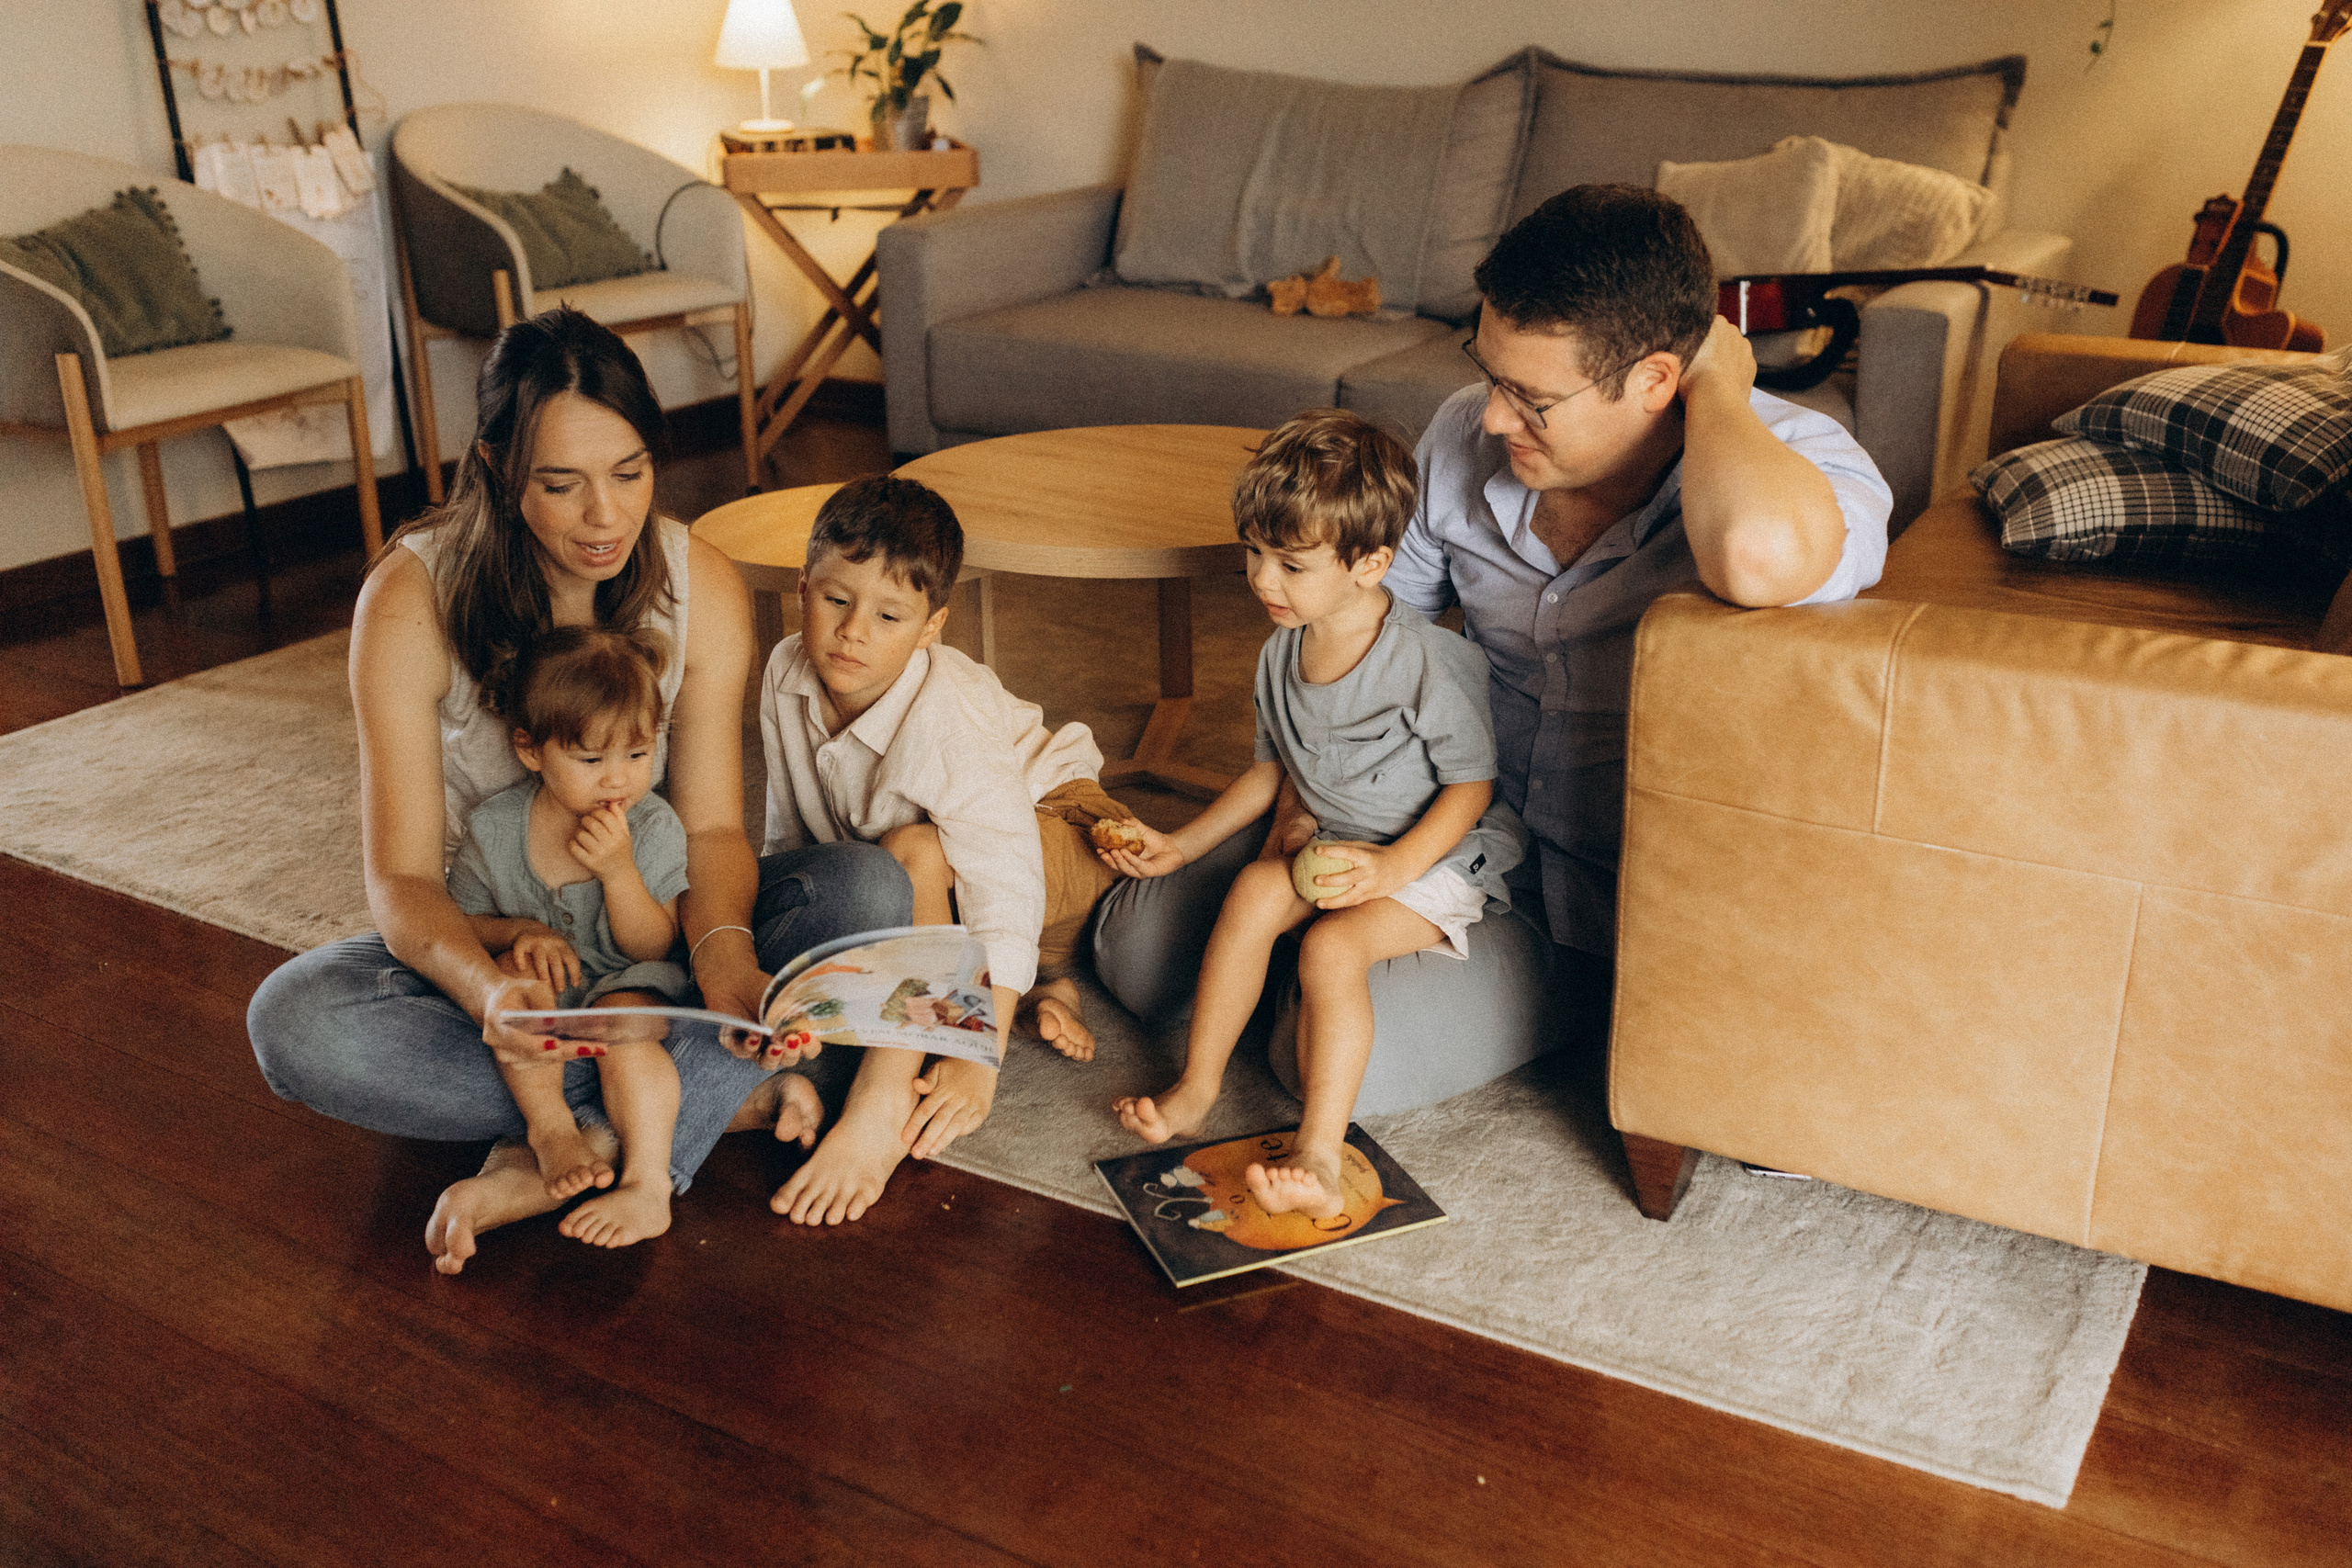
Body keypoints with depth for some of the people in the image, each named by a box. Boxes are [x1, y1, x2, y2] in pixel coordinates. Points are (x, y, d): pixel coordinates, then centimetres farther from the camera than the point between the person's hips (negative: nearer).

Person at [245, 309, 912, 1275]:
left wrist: (725, 957, -37)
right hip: (487, 938, -1)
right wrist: (487, 988, -44)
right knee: (291, 1019, -31)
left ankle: (580, 1148, -30)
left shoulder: (701, 587, -13)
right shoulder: (411, 602, -19)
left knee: (869, 888, -26)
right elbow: (403, 878, -20)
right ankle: (718, 1098, -27)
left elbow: (711, 827, -13)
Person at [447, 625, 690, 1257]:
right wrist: (518, 932, -19)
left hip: (622, 983, -2)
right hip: (542, 994, 2)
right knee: (518, 972, -30)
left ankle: (648, 1182, -32)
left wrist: (619, 869, -29)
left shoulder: (654, 827, -12)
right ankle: (550, 1127, -27)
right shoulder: (494, 827, -9)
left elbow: (652, 948, -13)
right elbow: (460, 919, 4)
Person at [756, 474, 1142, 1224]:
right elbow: (788, 832, 0)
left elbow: (1008, 888, -38)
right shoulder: (787, 674, -15)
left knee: (913, 852, -38)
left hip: (1059, 836, -8)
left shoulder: (945, 720, -35)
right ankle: (1041, 991, -12)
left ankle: (880, 1107, -39)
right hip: (926, 889, 8)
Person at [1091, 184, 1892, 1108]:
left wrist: (1717, 385, -34)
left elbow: (1760, 555, -54)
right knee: (1139, 952, 3)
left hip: (1614, 906, -5)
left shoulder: (1805, 467, -26)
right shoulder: (1466, 434, -10)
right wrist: (1306, 797, -4)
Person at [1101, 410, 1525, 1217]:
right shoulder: (1281, 655, 2)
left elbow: (1472, 783, -14)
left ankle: (1320, 1154, -30)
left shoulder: (1425, 661, -19)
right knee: (1255, 890, -25)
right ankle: (1196, 1088, -17)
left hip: (1432, 856, -6)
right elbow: (1271, 771, 17)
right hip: (1323, 840, 6)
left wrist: (1391, 866, -25)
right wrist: (1182, 843, 12)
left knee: (1332, 943, -31)